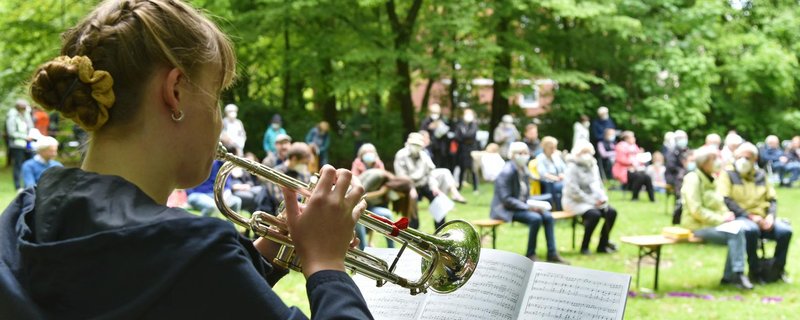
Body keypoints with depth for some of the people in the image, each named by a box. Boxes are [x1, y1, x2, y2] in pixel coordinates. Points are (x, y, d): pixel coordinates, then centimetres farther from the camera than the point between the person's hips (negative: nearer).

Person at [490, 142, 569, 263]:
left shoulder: (523, 170, 10)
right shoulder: (507, 172, -15)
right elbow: (506, 199, -20)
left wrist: (532, 205, -2)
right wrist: (527, 207, -22)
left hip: (522, 206, 8)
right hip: (506, 209, -8)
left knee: (548, 216, -12)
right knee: (535, 218, -28)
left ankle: (552, 253, -8)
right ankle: (530, 254, -15)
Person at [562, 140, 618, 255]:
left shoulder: (593, 166, 12)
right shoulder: (572, 168, -13)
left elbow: (598, 184, 19)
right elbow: (573, 191, -19)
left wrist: (602, 197, -1)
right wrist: (591, 201, -18)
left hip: (594, 200, 8)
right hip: (575, 202, -8)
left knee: (611, 212, -11)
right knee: (594, 214, -31)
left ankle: (603, 244, 0)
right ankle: (584, 247, -16)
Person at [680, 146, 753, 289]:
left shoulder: (711, 178, 18)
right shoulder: (693, 179, -10)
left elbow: (719, 204, 24)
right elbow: (696, 210, -18)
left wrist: (726, 214, 1)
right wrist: (720, 219, -19)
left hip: (713, 224, 8)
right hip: (697, 227, -8)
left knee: (739, 230, -18)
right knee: (735, 234, -27)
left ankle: (729, 276, -14)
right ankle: (737, 274, -20)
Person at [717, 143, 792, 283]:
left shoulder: (761, 174, 19)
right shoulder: (727, 174, 3)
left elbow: (772, 199, 17)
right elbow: (725, 200, -9)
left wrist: (771, 215, -6)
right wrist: (750, 216, -15)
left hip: (763, 219, 5)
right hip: (740, 218, -5)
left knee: (786, 231, -22)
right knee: (751, 230, -38)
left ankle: (778, 268, -2)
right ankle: (755, 271, -22)